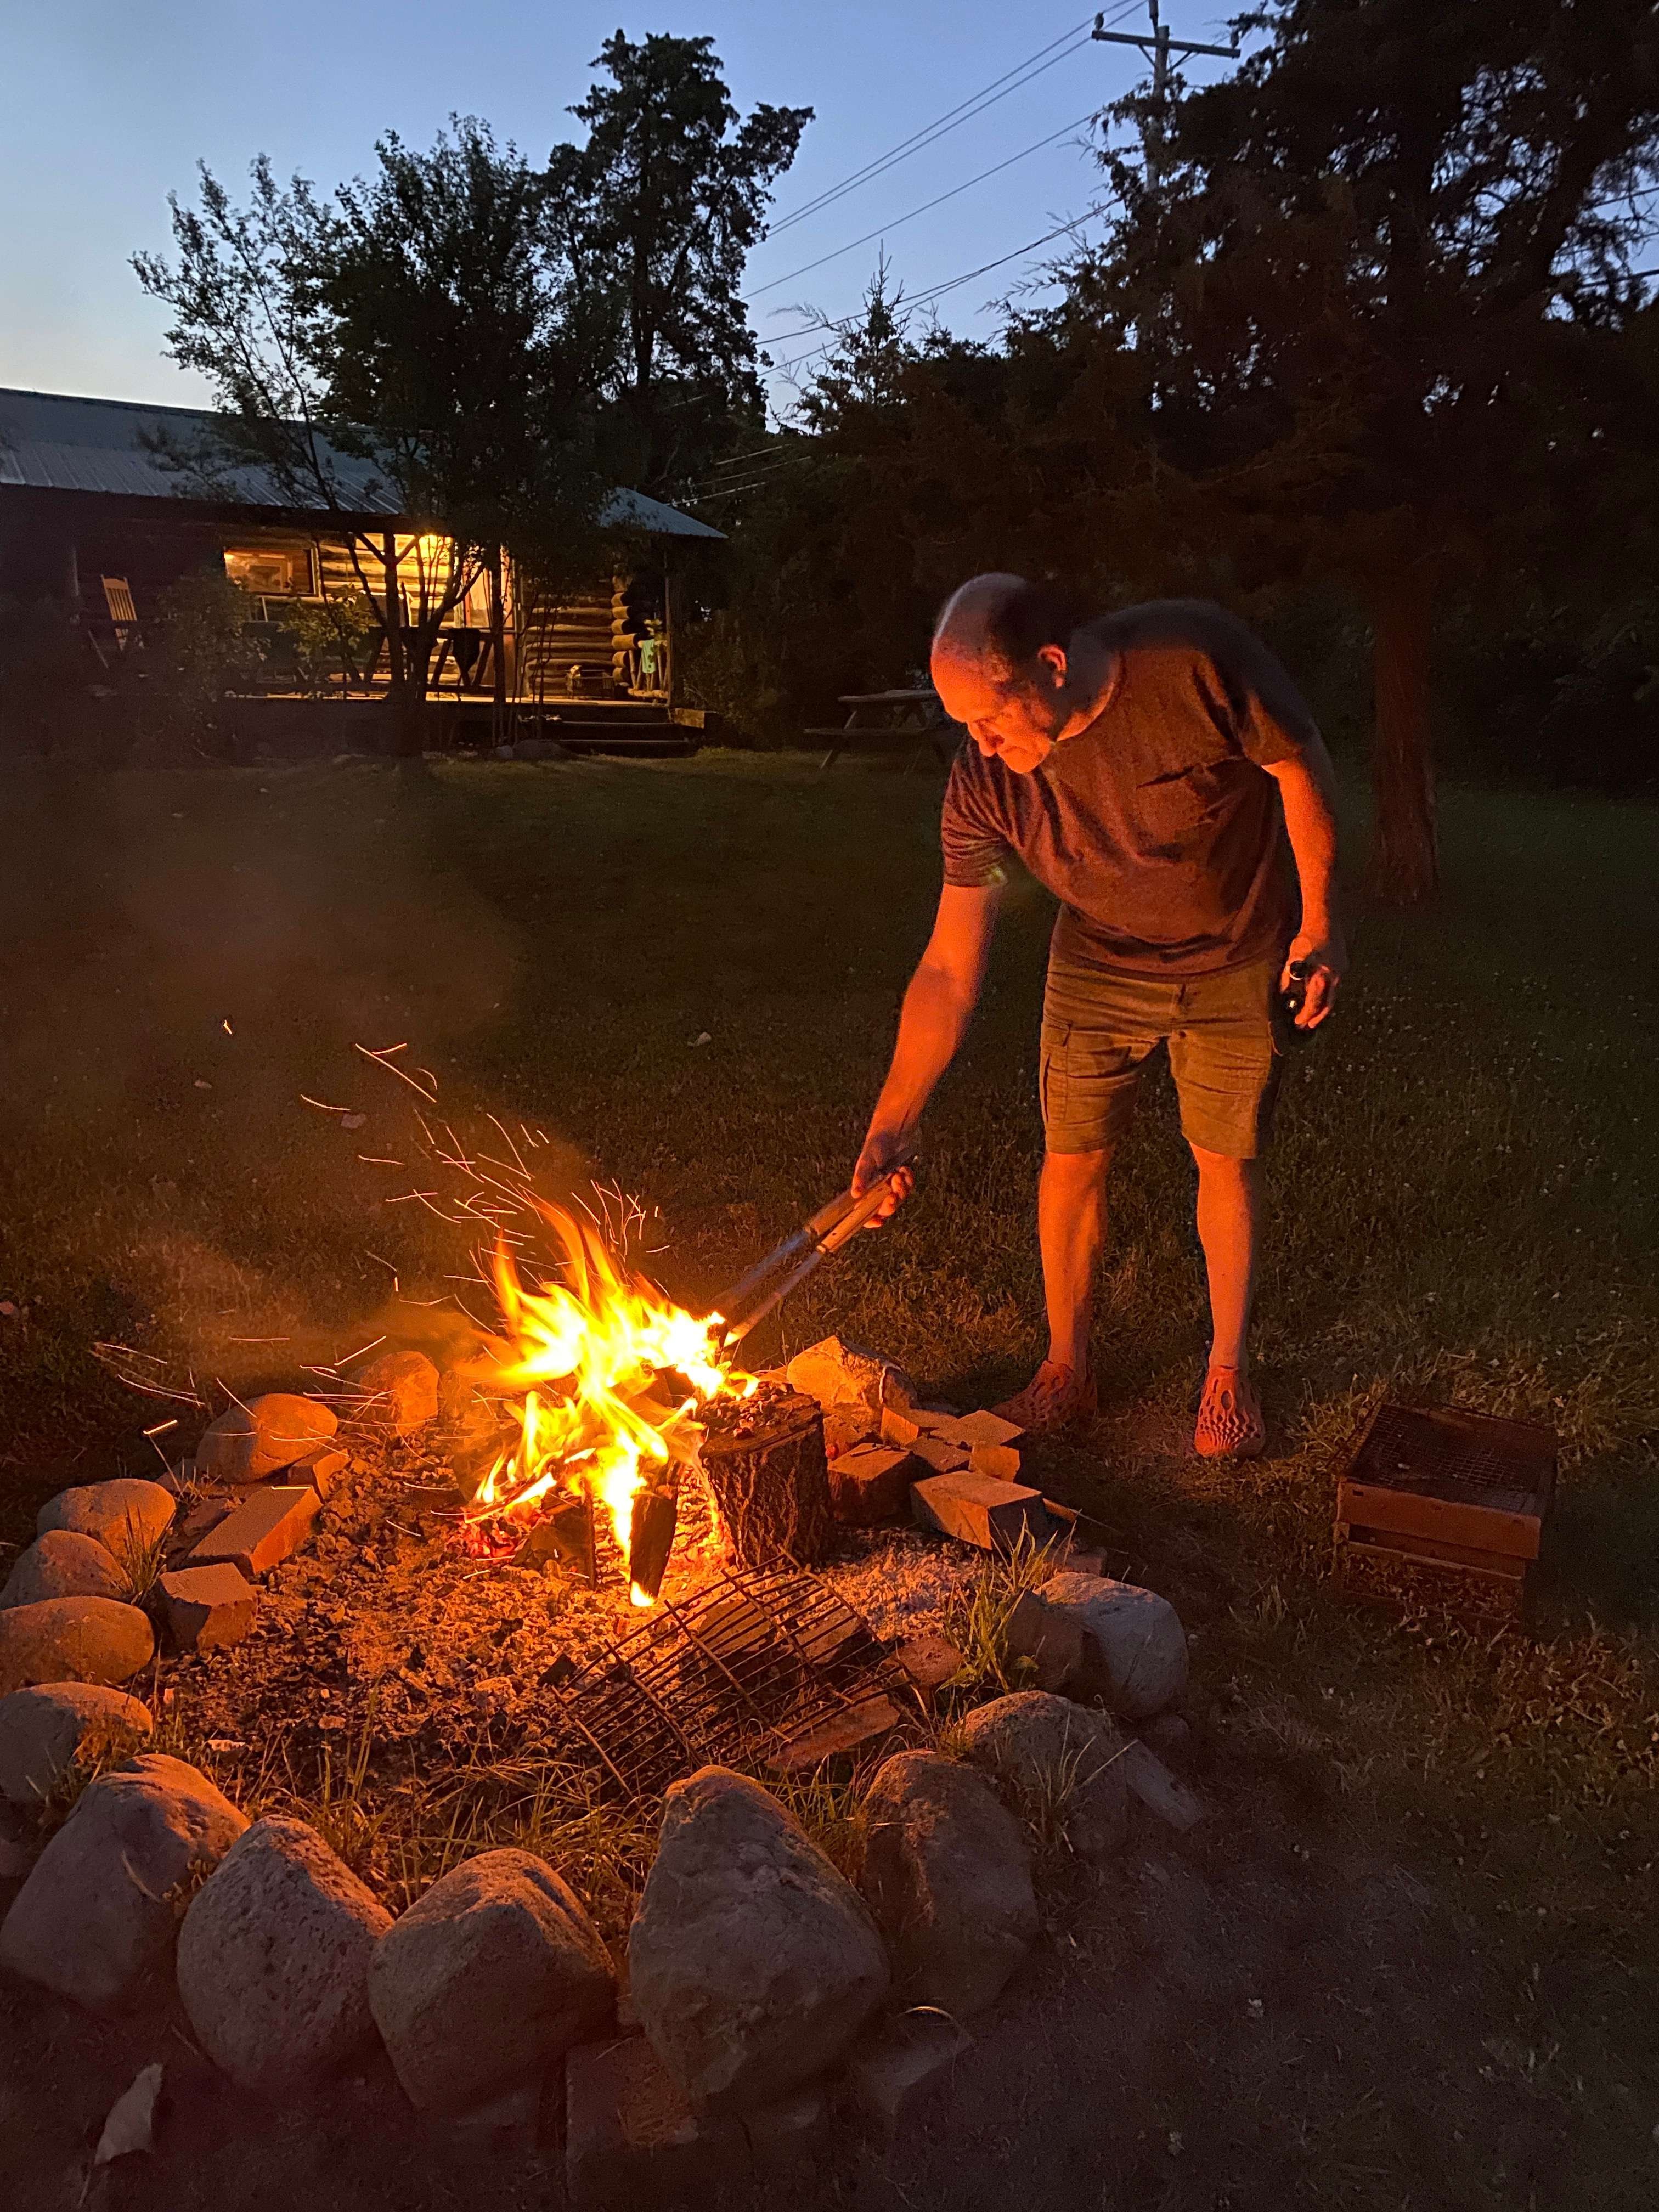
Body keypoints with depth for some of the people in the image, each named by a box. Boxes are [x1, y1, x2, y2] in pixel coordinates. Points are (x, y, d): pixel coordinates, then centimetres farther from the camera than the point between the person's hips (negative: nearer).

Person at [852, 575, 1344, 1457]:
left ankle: (1228, 1375, 25)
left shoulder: (1195, 663, -33)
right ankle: (1066, 1370, 23)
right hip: (1099, 962, 2)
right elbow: (949, 969, -19)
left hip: (1236, 961, -2)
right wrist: (892, 1122, -22)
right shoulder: (985, 784, -23)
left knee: (1227, 1160, 5)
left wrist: (1320, 921, -11)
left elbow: (1299, 766, -14)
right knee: (1072, 1156, 2)